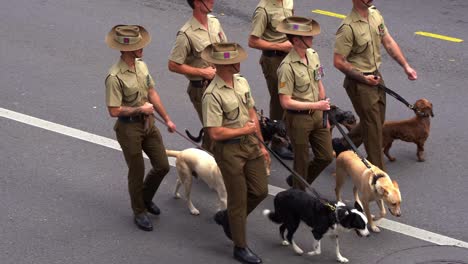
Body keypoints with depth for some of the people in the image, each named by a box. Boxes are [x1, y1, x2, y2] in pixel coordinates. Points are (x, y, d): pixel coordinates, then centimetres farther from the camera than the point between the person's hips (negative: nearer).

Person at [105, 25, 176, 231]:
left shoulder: (141, 65, 0)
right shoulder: (115, 77, -24)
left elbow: (152, 93, 10)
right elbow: (114, 110, -22)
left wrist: (167, 119, 13)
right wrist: (141, 109, -14)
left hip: (148, 123, 7)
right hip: (129, 127, -7)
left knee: (162, 166, 12)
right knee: (137, 172, 7)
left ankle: (146, 198, 38)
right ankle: (139, 212, 28)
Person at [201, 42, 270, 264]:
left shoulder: (242, 82, 4)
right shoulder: (212, 95, -21)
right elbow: (215, 133, -23)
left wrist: (261, 144, 14)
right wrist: (244, 130, -10)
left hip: (251, 145, 7)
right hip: (229, 149, -7)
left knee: (260, 191, 12)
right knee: (238, 198, 3)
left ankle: (227, 217, 36)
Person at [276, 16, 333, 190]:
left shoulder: (313, 54, 1)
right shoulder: (287, 66, -23)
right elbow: (286, 102, -22)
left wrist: (325, 114, 13)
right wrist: (315, 105, -21)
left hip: (317, 115, 7)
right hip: (298, 118, -7)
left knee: (326, 156, 15)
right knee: (302, 162, 8)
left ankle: (297, 181, 36)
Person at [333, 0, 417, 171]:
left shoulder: (375, 15, 1)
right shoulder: (348, 27, -24)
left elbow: (389, 43, 9)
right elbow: (338, 62, -21)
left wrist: (406, 66, 4)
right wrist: (363, 78, -18)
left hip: (375, 76, 8)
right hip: (358, 83, -8)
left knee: (377, 121, 19)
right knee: (373, 126, -1)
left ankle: (341, 146, 38)